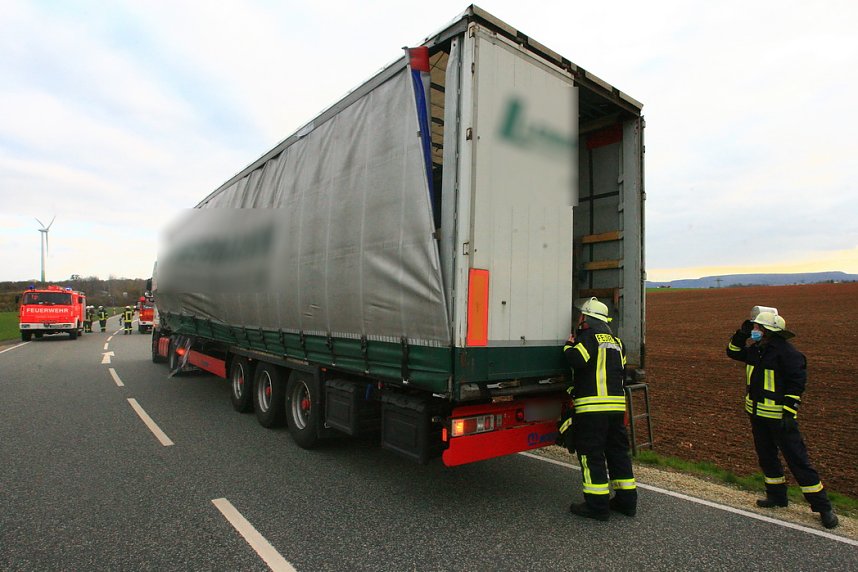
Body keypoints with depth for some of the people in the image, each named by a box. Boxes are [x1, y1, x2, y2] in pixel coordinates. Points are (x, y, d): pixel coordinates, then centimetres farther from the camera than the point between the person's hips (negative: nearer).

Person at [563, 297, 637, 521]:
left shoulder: (588, 336, -7)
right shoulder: (616, 341, 19)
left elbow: (576, 360, -20)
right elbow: (622, 371, 22)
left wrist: (569, 345, -2)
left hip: (592, 405, -8)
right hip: (617, 405, 8)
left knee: (591, 454, -1)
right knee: (618, 451, 16)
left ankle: (597, 505, 4)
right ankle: (627, 500, 25)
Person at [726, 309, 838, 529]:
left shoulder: (787, 352, -17)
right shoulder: (755, 349, 4)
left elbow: (797, 384, -17)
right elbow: (733, 352, 20)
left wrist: (789, 412, -20)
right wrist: (741, 335, 3)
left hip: (779, 416, -8)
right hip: (757, 414, 8)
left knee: (797, 459, -2)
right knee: (766, 456, 17)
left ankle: (823, 506, 11)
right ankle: (776, 495, 32)